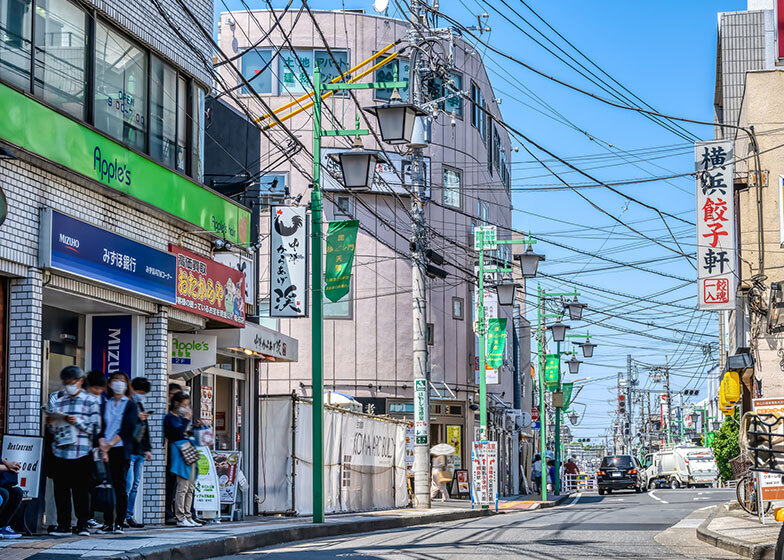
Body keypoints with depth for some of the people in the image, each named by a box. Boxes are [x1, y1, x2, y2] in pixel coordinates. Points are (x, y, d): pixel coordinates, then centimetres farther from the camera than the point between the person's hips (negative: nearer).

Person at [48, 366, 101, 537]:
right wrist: (51, 424, -2)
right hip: (60, 452, 4)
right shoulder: (58, 402, 17)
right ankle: (63, 525, 8)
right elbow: (53, 429, 20)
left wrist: (78, 422, -13)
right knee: (61, 491, 3)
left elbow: (95, 428, -2)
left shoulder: (91, 401, 4)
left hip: (81, 454, -4)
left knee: (81, 491, -2)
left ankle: (82, 525, 4)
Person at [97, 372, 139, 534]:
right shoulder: (104, 404, 16)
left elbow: (127, 429, -4)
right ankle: (107, 523, 3)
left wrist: (110, 444, -13)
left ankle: (119, 524, -3)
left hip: (121, 449, -3)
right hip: (105, 450, 3)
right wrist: (102, 446, -11)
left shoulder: (130, 406, 7)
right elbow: (101, 427, 5)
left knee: (120, 486, -5)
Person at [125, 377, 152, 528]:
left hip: (139, 452, 8)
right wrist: (136, 418, -18)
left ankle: (129, 516, 10)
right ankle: (122, 515, -13)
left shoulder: (140, 405, 21)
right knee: (128, 483, -14)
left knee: (135, 485, 7)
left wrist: (147, 449, 21)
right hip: (128, 451, -8)